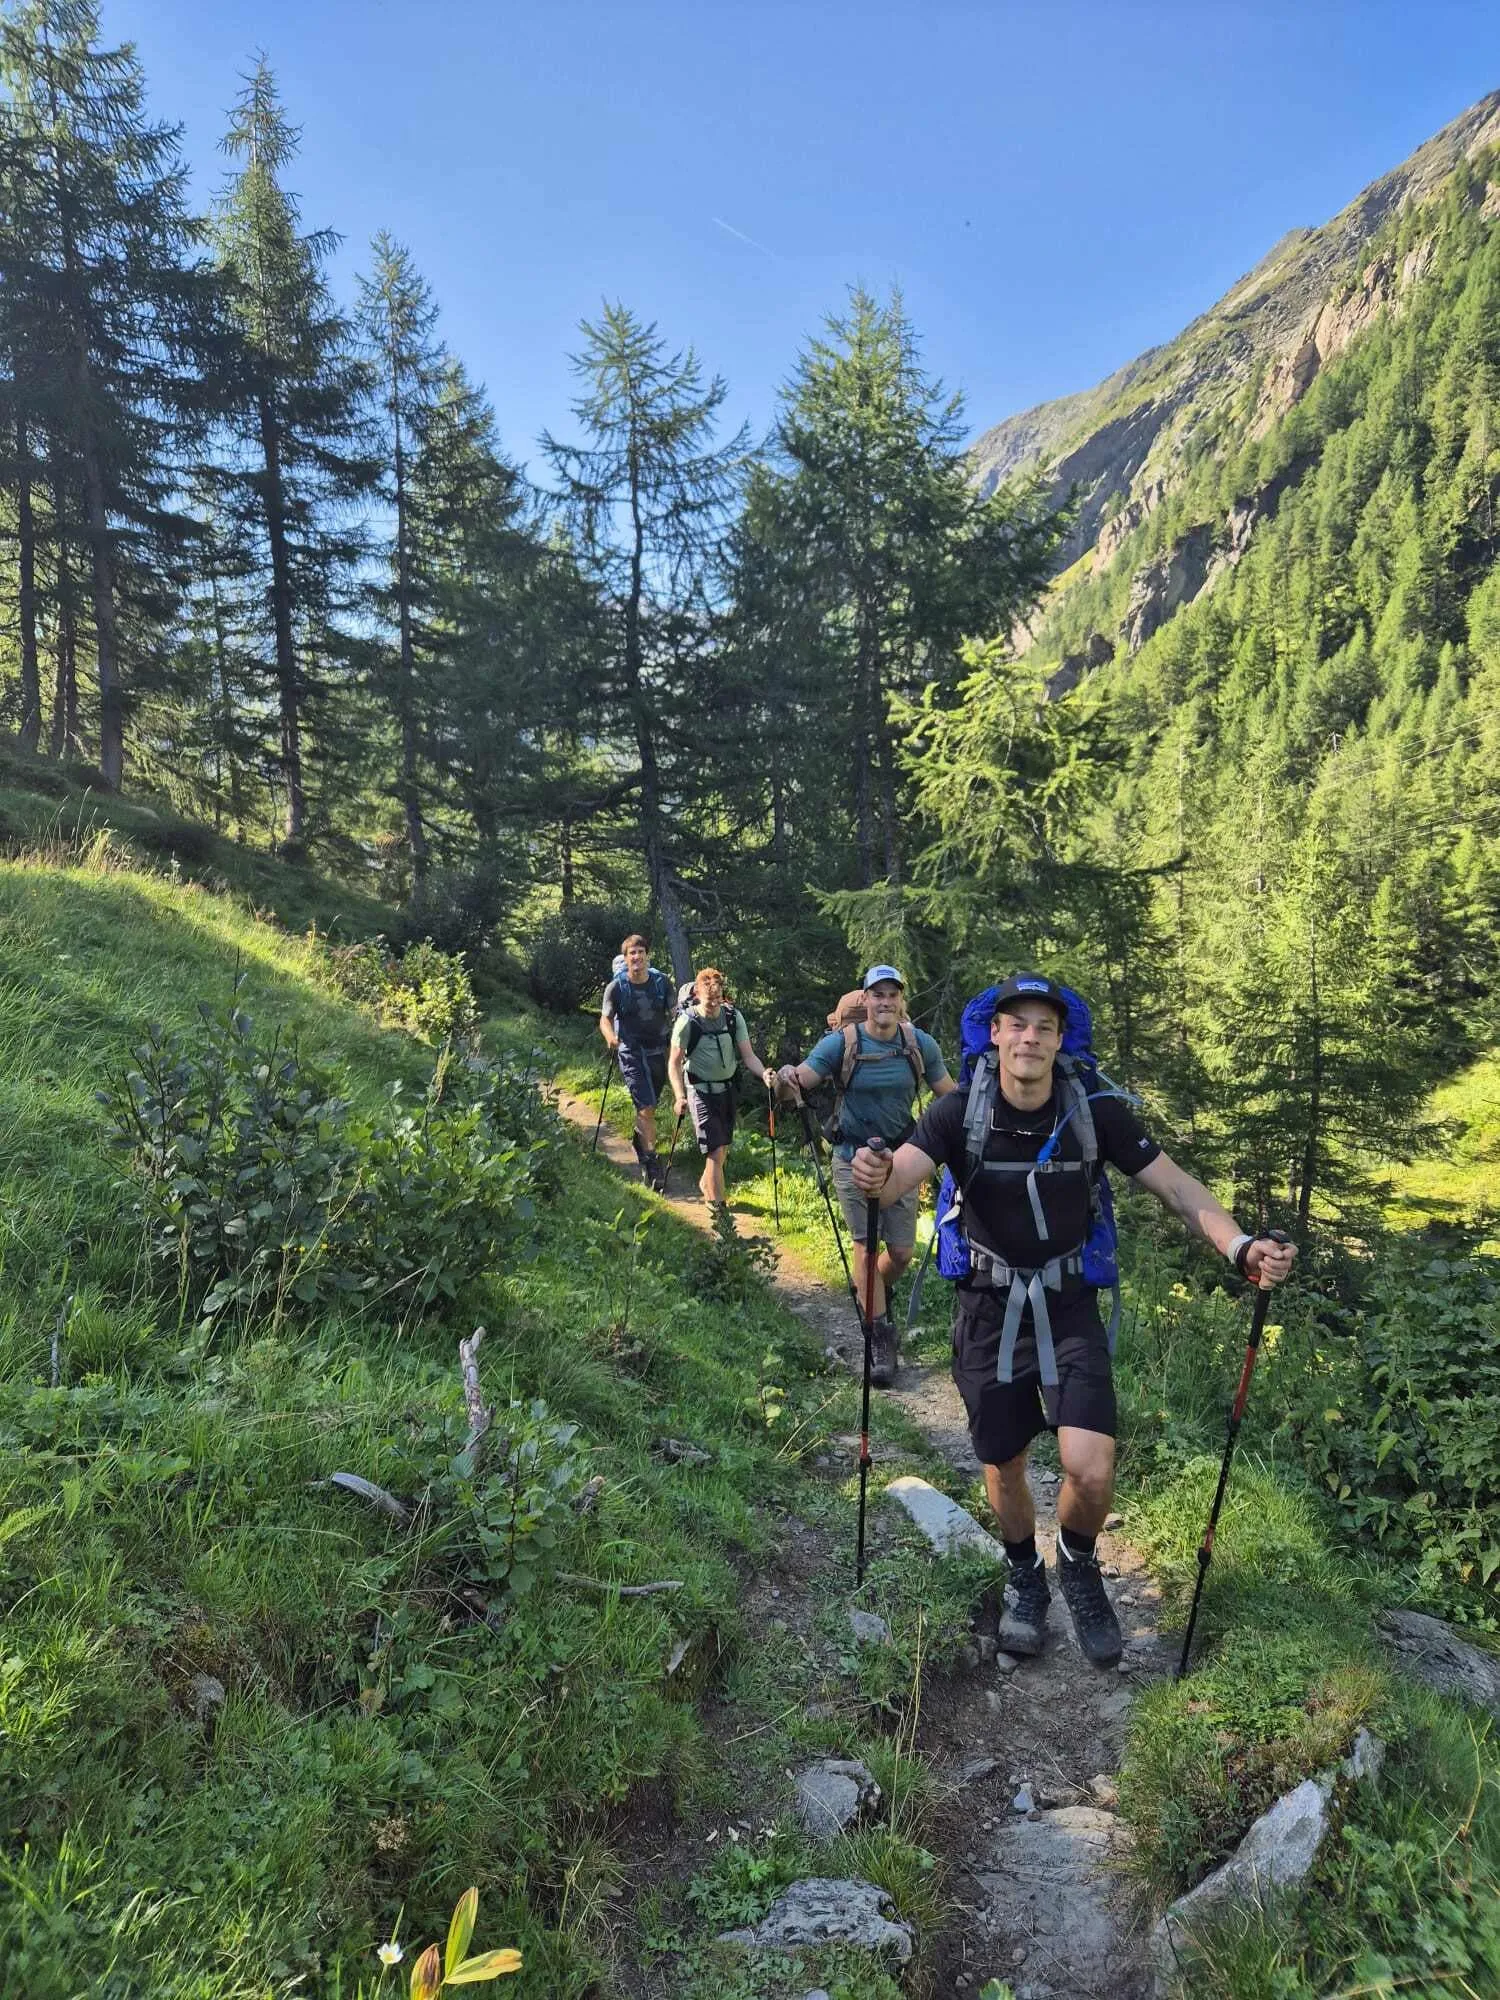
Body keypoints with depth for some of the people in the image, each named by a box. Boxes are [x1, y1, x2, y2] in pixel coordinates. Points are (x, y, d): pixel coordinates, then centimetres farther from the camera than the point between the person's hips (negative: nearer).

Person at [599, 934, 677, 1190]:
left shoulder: (661, 981, -2)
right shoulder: (616, 987, -8)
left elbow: (675, 1011, 1)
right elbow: (605, 1018, -6)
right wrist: (610, 1037, -28)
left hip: (658, 1051, 4)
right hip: (631, 1053, -3)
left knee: (649, 1106, 17)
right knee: (646, 1108, -13)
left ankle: (638, 1139, 46)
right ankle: (651, 1164, -6)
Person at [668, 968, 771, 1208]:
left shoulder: (733, 1016, -7)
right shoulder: (688, 1022, -16)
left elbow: (748, 1055, -6)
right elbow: (675, 1062, -10)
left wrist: (764, 1074, -25)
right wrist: (680, 1096, -20)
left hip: (727, 1087, 5)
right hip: (701, 1091, -5)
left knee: (723, 1146, 18)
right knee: (715, 1151, -13)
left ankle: (706, 1184, 45)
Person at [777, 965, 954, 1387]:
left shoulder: (920, 1044, -4)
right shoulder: (841, 1042, -11)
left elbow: (949, 1096, 3)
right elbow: (802, 1079, -19)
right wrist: (788, 1076, -42)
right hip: (854, 1157, -2)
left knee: (902, 1252, 5)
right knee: (865, 1245, -2)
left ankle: (875, 1291, 38)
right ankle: (880, 1339, 9)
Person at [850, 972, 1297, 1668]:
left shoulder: (1097, 1111, -13)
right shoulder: (959, 1114, -15)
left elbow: (1177, 1188, -11)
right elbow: (900, 1175, -29)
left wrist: (1241, 1247, -28)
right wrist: (875, 1178, -54)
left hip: (1069, 1307, 0)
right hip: (989, 1312, 0)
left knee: (1089, 1470, -13)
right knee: (1003, 1468, 12)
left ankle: (1079, 1564, 22)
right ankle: (1025, 1577, 43)